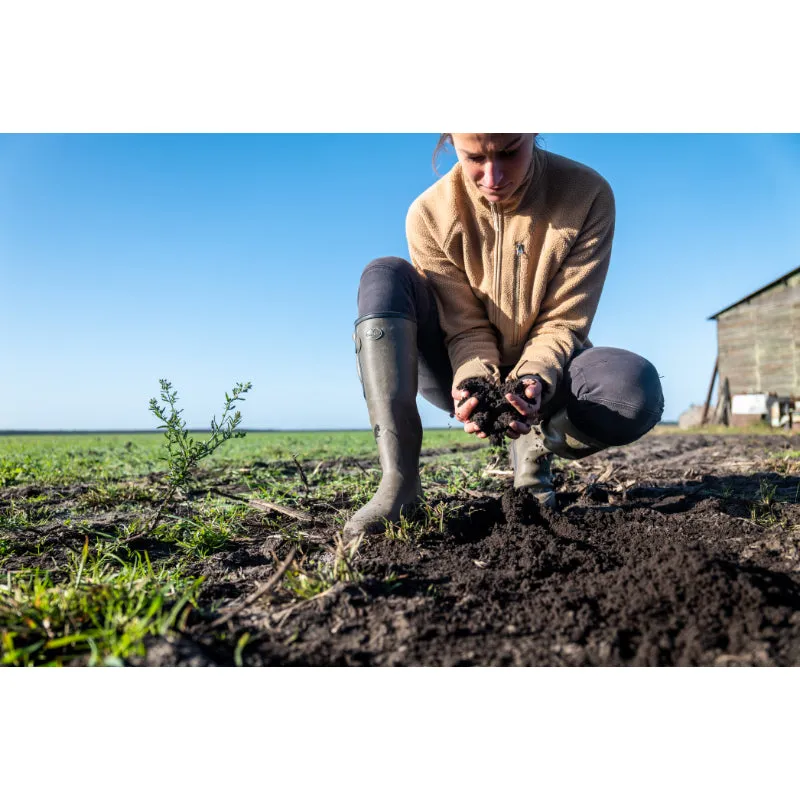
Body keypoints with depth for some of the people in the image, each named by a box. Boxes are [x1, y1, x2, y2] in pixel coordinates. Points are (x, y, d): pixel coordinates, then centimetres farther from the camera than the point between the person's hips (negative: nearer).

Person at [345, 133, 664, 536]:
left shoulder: (587, 194, -16)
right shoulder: (429, 214, -14)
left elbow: (563, 321, -16)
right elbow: (466, 328, -15)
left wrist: (535, 377, -35)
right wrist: (474, 382, -35)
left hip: (545, 370, 0)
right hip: (468, 373, 1)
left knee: (637, 386, -34)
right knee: (384, 277, -24)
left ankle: (535, 446, -1)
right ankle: (399, 481, -30)